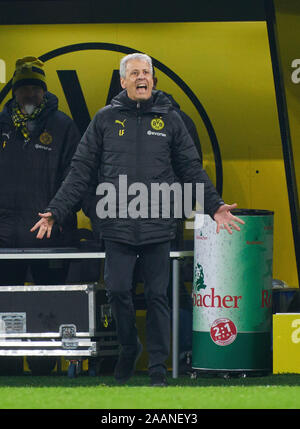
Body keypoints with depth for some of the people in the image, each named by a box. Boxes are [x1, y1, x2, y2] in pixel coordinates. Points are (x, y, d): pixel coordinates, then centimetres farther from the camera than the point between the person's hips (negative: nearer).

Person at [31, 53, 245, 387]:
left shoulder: (169, 119, 8)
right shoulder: (105, 119, 6)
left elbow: (192, 169, 12)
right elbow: (81, 171, 7)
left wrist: (214, 206, 2)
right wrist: (55, 211, 1)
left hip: (157, 226, 0)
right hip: (118, 225, 0)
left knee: (157, 295, 1)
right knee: (117, 290, -3)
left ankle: (158, 365, 10)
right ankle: (128, 349, 21)